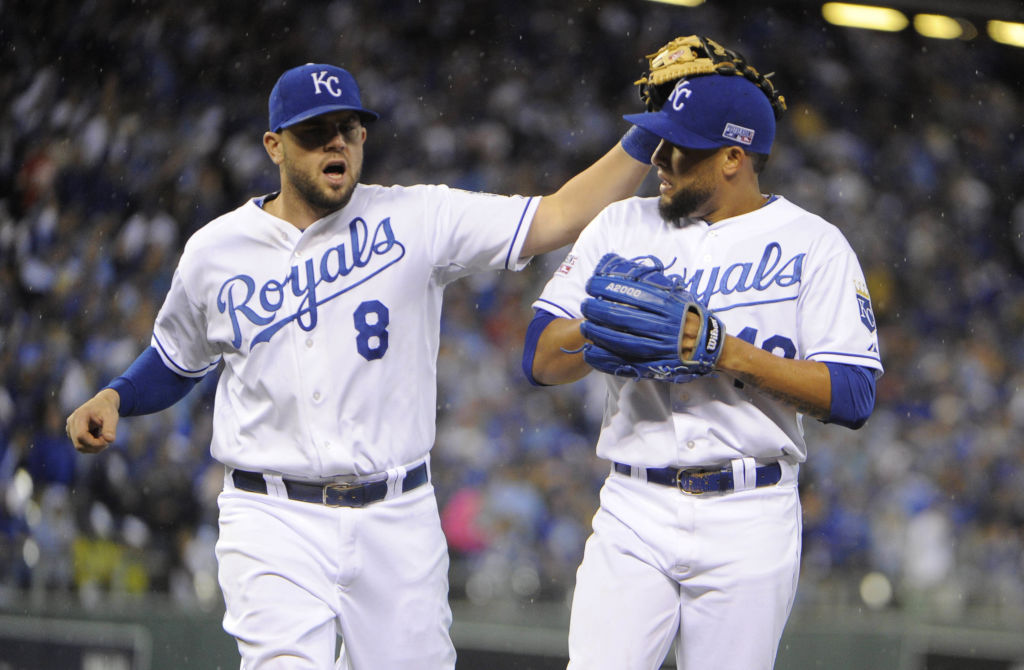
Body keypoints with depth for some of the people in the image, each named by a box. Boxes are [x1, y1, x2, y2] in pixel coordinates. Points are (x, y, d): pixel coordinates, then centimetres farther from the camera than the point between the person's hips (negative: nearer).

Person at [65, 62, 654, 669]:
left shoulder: (417, 220, 1)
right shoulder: (215, 250, 5)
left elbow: (558, 219, -3)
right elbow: (176, 361, 21)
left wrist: (644, 138, -12)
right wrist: (113, 399, 4)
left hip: (398, 521, 1)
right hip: (273, 521, -1)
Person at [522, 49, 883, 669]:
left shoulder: (815, 245, 1)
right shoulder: (623, 226, 10)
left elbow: (853, 397, -8)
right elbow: (540, 360, 6)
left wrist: (724, 350, -16)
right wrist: (602, 323, -14)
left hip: (751, 523, -2)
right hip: (634, 513, 2)